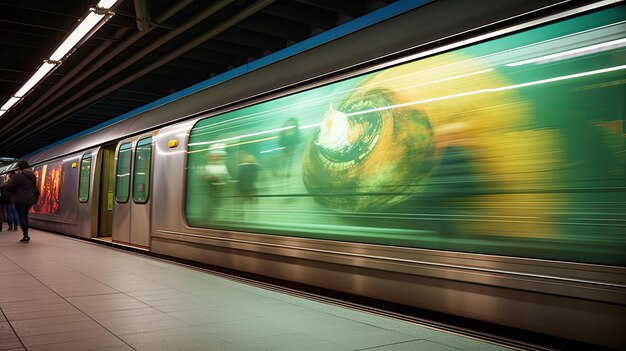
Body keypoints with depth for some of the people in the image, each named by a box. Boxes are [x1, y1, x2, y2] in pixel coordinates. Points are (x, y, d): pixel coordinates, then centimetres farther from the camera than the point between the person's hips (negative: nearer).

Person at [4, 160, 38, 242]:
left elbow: (8, 186, -17)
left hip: (20, 199, -7)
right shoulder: (32, 175, 9)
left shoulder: (19, 175, -14)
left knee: (22, 217, 0)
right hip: (30, 198, 7)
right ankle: (26, 235, 18)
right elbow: (34, 187, 18)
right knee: (25, 216, 19)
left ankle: (26, 236, -3)